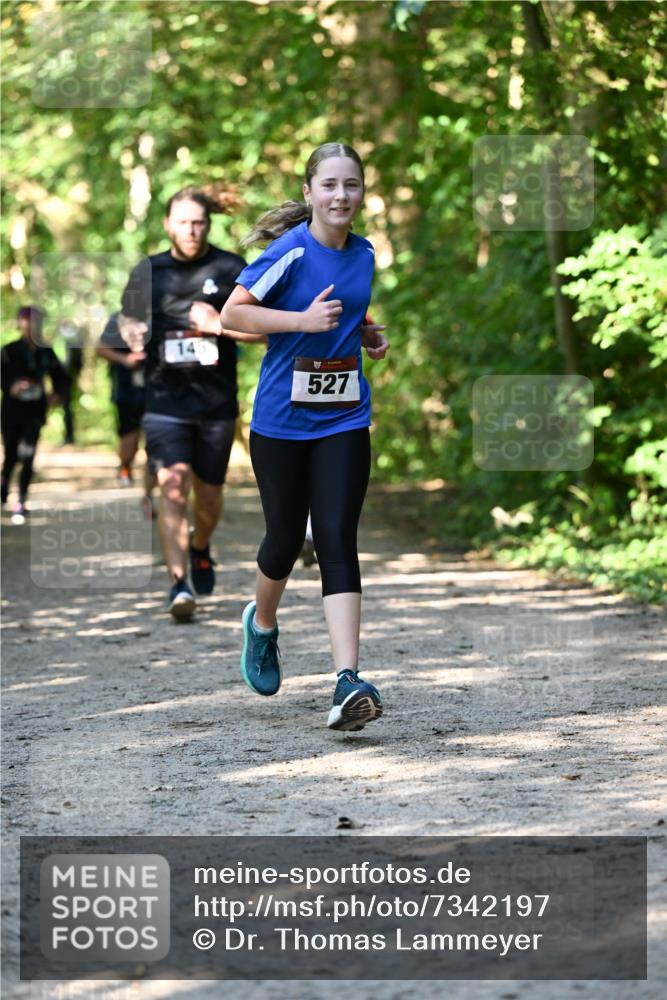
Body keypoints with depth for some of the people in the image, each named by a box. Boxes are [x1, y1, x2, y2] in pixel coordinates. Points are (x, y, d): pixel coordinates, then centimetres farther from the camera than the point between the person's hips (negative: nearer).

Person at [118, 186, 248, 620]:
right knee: (173, 487, -16)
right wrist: (133, 335, -2)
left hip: (217, 401, 0)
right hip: (165, 399, 0)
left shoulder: (231, 269, 1)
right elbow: (128, 318, 22)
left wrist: (218, 322, -18)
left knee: (209, 493, 12)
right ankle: (179, 583, -16)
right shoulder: (148, 271, 6)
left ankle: (201, 549, 44)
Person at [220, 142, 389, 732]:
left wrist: (368, 336, 5)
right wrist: (303, 320, -22)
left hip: (344, 421, 3)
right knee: (286, 537, 9)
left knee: (337, 541, -9)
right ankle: (263, 622, 43)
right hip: (282, 419, -3)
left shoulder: (364, 254, 7)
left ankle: (348, 681, -16)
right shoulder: (291, 251, -11)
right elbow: (232, 313, -14)